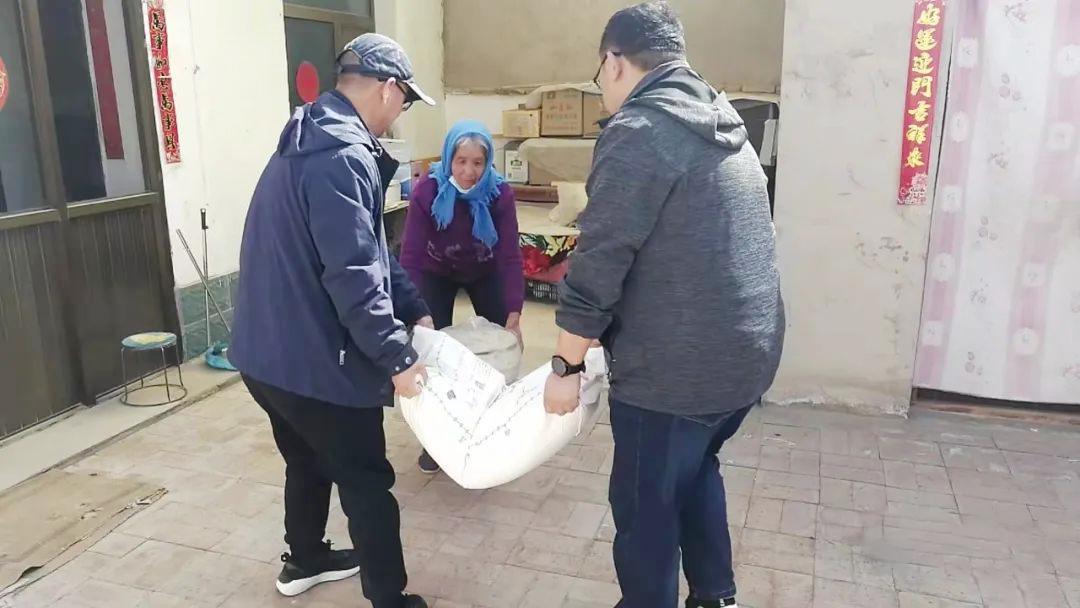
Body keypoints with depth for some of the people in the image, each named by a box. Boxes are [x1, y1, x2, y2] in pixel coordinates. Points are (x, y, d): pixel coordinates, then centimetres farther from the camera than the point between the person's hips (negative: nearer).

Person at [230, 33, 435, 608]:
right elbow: (352, 274, -28)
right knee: (367, 484, 6)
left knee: (308, 462, 27)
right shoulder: (342, 155, -22)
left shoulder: (309, 141, 13)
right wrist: (397, 357, -19)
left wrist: (415, 309, 10)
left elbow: (370, 248, 14)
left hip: (270, 351, 10)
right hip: (314, 360, -10)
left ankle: (305, 560, 47)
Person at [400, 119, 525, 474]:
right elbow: (411, 256, -32)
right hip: (438, 274, -1)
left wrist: (514, 314, -36)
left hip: (485, 273, 1)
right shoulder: (426, 193, -29)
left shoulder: (500, 194, -26)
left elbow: (509, 254, -28)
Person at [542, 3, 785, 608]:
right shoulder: (725, 127, 12)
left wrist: (567, 364, -7)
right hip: (748, 352, 9)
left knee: (646, 507, 9)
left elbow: (599, 262, -17)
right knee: (697, 468, 28)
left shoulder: (637, 131, -15)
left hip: (677, 365, -9)